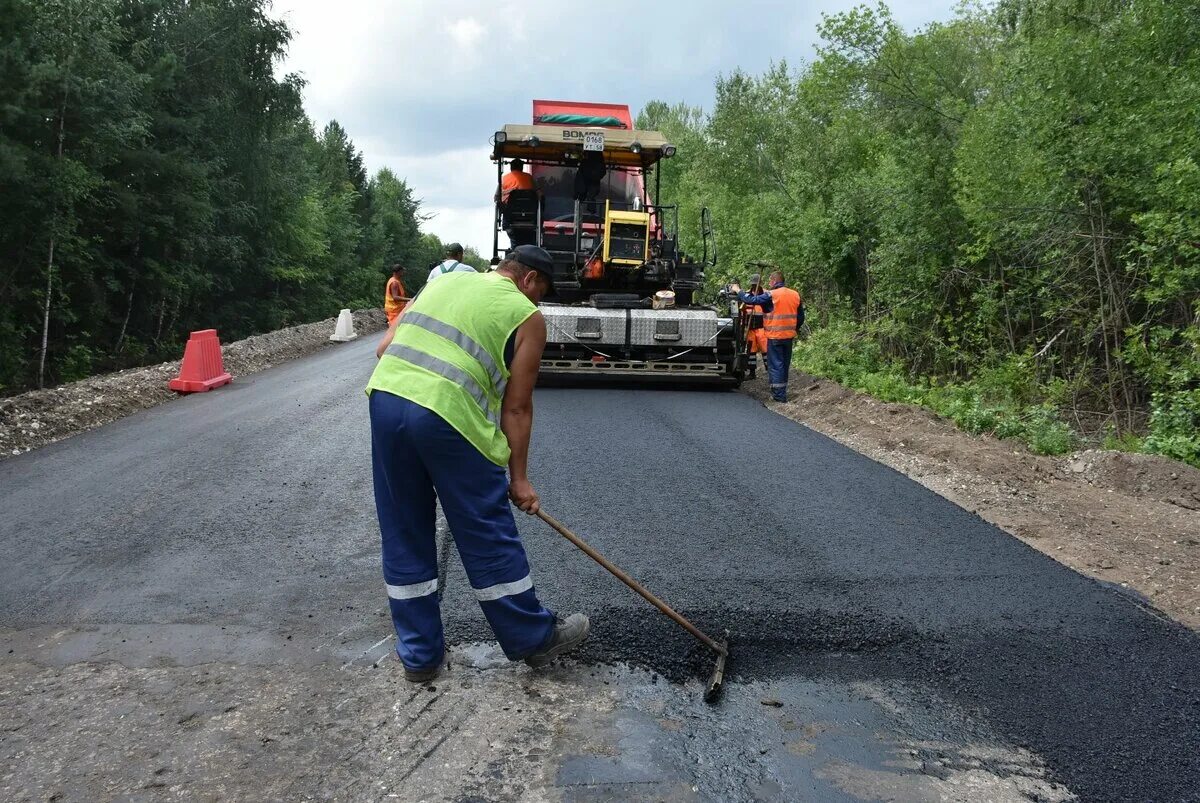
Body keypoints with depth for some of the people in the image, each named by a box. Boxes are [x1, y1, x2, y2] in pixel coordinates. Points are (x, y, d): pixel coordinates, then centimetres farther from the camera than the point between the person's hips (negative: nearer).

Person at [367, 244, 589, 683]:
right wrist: (519, 478, 12)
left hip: (384, 397, 6)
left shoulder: (443, 281, 24)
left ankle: (419, 655, 28)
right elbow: (517, 406, 5)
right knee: (489, 535, 9)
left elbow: (384, 348, 19)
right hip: (449, 416, -5)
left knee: (404, 536, 16)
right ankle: (534, 639, 27)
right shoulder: (526, 316, 8)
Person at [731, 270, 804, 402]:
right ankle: (782, 393, 24)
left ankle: (779, 395, 0)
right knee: (785, 364, 15)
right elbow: (800, 317, 11)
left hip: (775, 336, -6)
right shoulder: (795, 295, 6)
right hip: (789, 336, 6)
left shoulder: (771, 295, -13)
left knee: (776, 365, 0)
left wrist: (738, 291, 2)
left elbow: (751, 300, -13)